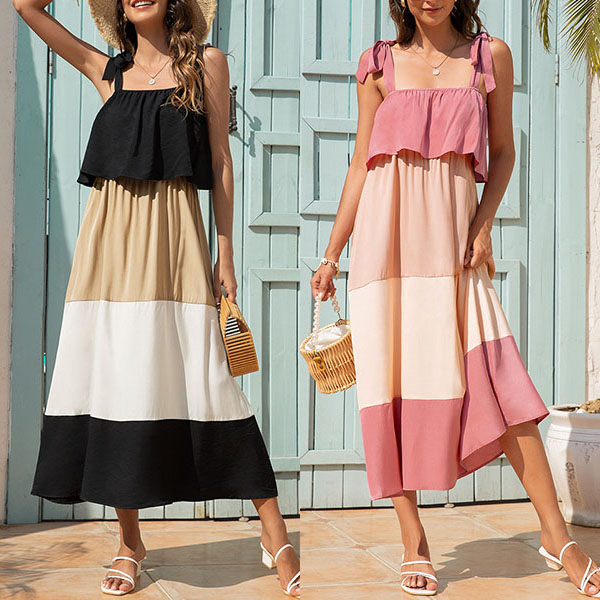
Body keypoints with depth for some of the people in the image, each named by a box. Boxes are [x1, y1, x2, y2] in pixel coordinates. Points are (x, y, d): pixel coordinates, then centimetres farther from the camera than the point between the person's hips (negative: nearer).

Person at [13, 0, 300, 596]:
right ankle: (130, 541, 12)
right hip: (109, 235, 3)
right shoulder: (108, 70, 16)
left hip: (172, 235, -3)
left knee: (206, 380, -10)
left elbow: (221, 160, 6)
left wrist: (225, 252, 1)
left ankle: (275, 536, -4)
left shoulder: (205, 63, 9)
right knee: (115, 376, 1)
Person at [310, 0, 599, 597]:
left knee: (496, 375, -7)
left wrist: (483, 223, -4)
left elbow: (503, 151, 11)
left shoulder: (491, 55, 8)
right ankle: (413, 542, 9)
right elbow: (360, 164, 10)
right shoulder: (379, 63, 8)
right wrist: (331, 255, 8)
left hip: (452, 241, 0)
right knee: (393, 378, 0)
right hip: (386, 238, 1)